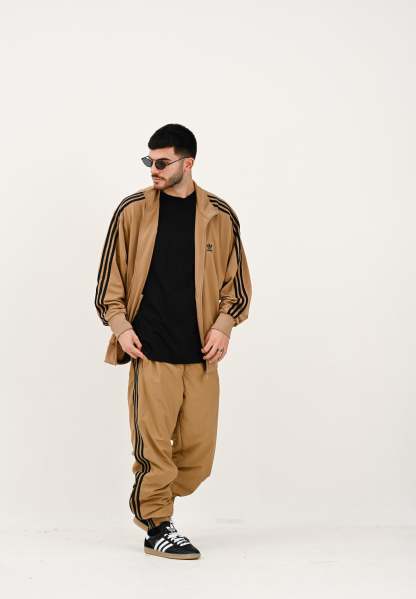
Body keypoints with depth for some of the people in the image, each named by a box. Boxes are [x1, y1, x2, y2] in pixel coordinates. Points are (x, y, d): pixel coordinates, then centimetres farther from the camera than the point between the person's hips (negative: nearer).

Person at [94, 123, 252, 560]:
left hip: (201, 352, 3)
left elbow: (237, 282, 12)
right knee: (153, 443, -3)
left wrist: (223, 325, -3)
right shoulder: (132, 210, 2)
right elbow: (110, 277, 6)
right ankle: (157, 527, 12)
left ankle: (151, 503, 29)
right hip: (150, 349, -2)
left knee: (199, 448, 6)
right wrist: (120, 325, -5)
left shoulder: (220, 216, 5)